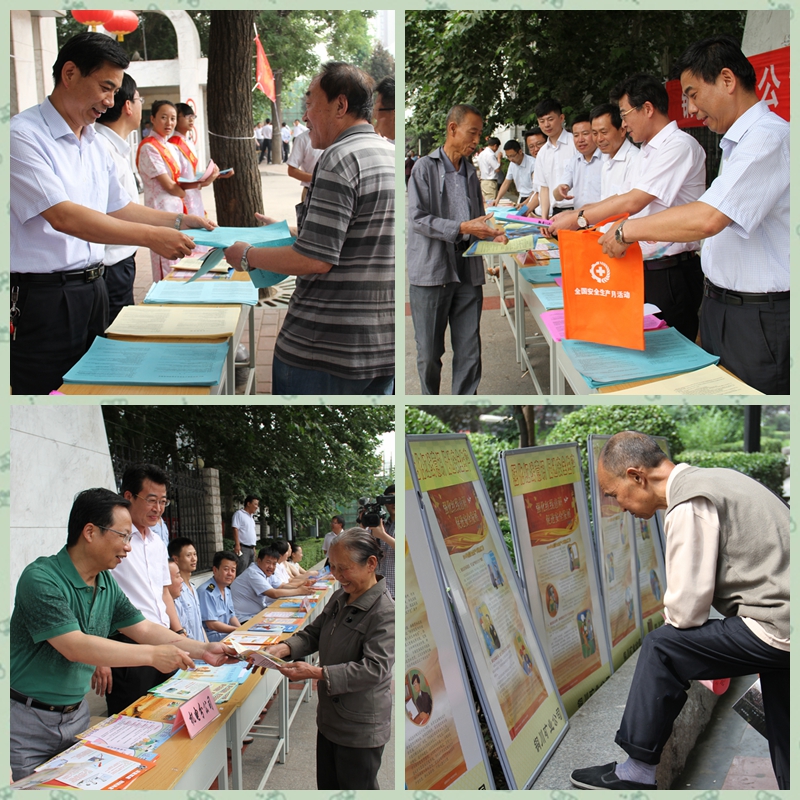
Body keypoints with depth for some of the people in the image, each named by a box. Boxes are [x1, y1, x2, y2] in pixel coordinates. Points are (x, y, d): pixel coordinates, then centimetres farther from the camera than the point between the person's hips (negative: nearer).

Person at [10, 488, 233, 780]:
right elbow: (75, 646, -28)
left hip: (77, 713, 7)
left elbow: (144, 629, 9)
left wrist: (202, 650, -2)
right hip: (28, 722, -7)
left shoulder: (107, 584, 4)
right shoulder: (41, 579, -22)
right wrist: (152, 655, -27)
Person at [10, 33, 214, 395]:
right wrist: (151, 237, -27)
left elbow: (118, 208, 23)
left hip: (93, 287, 8)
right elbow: (63, 217, -24)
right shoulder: (23, 135, -14)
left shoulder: (95, 144, 14)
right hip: (42, 295, -8)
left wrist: (179, 221, 9)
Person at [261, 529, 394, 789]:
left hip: (360, 729, -8)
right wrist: (284, 648, -11)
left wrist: (316, 673, -34)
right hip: (329, 718, 8)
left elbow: (375, 669, -30)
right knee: (327, 786, 21)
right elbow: (313, 633, 10)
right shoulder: (339, 598, 4)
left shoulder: (385, 612, -24)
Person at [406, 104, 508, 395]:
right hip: (431, 271, -5)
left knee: (469, 352, 2)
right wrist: (462, 228, -19)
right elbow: (418, 219, -10)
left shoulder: (470, 173, 15)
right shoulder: (425, 167, -2)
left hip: (468, 272, 5)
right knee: (429, 352, 4)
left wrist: (491, 234, 0)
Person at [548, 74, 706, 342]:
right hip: (646, 268, 9)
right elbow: (623, 199, 19)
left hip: (671, 272, -9)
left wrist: (578, 219, -13)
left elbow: (633, 202, -21)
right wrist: (572, 215, 11)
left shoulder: (679, 146, -16)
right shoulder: (649, 151, 15)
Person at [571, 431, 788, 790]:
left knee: (661, 649, -4)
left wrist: (670, 623, 5)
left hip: (777, 626, -10)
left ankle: (637, 772, 4)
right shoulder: (714, 479, 13)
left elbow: (686, 609, -16)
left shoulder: (688, 506, -16)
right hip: (785, 614, 10)